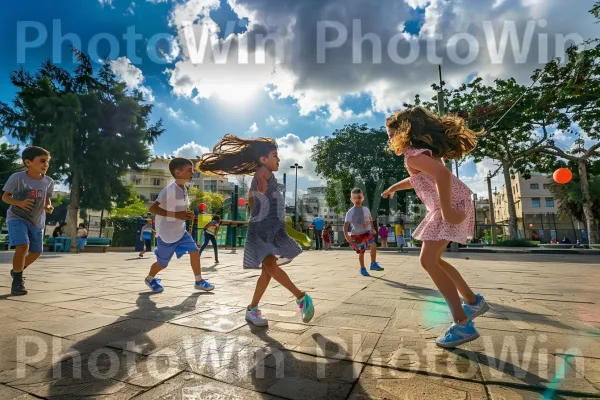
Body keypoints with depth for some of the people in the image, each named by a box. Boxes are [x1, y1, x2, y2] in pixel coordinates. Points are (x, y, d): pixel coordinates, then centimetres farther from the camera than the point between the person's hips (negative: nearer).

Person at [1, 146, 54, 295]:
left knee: (37, 252, 10)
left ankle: (17, 270, 40)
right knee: (23, 246, -23)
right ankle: (17, 281, -6)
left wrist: (49, 207, -14)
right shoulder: (17, 177, -16)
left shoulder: (48, 181, -6)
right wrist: (19, 202, -27)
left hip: (37, 221, 5)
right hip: (17, 218, -5)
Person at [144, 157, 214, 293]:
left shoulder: (184, 189, 2)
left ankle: (199, 281, 11)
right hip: (166, 234, -7)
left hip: (180, 231, 7)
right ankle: (150, 278, 41)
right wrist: (175, 215, -33)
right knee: (163, 263, 11)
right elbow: (152, 208, -29)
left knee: (195, 251, -2)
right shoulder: (169, 190, -25)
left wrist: (188, 215, 2)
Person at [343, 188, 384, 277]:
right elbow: (346, 224, -20)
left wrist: (372, 228, 14)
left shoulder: (366, 209, 2)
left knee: (373, 245, -22)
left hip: (367, 232, 3)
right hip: (357, 234, -3)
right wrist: (346, 235, -31)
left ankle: (373, 264, -8)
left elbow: (370, 219, 20)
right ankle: (362, 269, 25)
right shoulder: (350, 212, -13)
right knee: (361, 252, 5)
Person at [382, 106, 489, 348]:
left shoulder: (413, 155, -15)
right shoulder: (422, 150, 18)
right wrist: (393, 188, 40)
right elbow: (418, 179, 36)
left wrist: (446, 211, -30)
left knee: (428, 261, -14)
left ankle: (463, 325, -7)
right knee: (432, 259, 15)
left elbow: (442, 174, -32)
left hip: (452, 205, -10)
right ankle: (474, 301, 26)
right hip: (449, 205, 10)